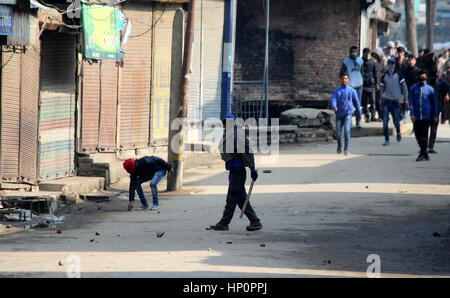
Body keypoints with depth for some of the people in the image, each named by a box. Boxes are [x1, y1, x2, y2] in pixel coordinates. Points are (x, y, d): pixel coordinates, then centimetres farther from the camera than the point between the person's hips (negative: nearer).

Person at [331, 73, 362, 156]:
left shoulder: (352, 90, 5)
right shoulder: (337, 91, 6)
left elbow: (356, 102, 12)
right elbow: (333, 99, -8)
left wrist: (359, 114, 16)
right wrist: (334, 106, -30)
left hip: (348, 113, -2)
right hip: (339, 114, 2)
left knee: (347, 130, -20)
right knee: (338, 133, 9)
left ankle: (347, 149, -17)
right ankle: (339, 146, 37)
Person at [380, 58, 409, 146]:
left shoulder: (398, 75, 1)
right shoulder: (384, 76, 7)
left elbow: (404, 87, 4)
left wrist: (405, 98, 1)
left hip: (396, 101, -1)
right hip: (386, 101, 1)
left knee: (396, 121, 3)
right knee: (385, 121, -9)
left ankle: (398, 133, 35)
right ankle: (387, 140, -5)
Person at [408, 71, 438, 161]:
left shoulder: (429, 89, 6)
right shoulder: (413, 89, 6)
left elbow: (434, 103, 11)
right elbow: (411, 102, 4)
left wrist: (435, 116, 9)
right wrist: (412, 114, -6)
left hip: (426, 116, -2)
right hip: (416, 116, 2)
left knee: (424, 134, -11)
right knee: (418, 135, 4)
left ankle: (422, 153, -9)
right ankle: (424, 152, 19)